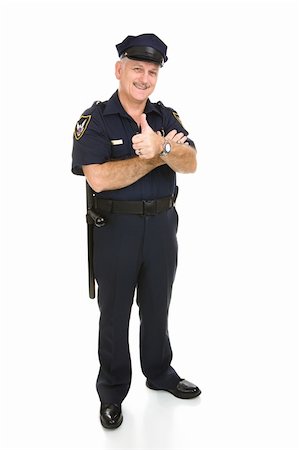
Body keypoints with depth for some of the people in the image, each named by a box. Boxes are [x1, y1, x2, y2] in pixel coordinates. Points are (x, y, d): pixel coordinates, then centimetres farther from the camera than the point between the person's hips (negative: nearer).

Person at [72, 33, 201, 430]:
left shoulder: (167, 117, 3)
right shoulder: (95, 120, -9)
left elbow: (190, 164, -12)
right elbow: (99, 178, -22)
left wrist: (161, 146, -33)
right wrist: (156, 156, -19)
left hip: (162, 224, 4)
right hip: (115, 228, -3)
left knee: (157, 307, 19)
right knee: (115, 313, 10)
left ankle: (160, 373, 40)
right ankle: (112, 393, 28)